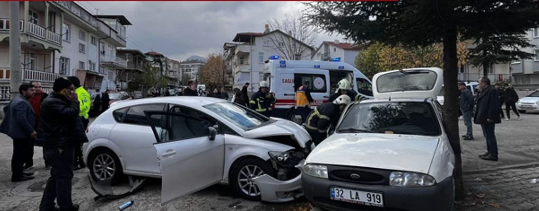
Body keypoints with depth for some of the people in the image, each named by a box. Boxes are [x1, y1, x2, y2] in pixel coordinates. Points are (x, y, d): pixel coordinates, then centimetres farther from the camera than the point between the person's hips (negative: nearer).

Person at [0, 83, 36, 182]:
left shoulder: (17, 99, 15)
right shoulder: (22, 102, -21)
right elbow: (22, 119, -28)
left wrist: (12, 119, 34)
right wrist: (31, 131, -25)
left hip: (18, 131, 11)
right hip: (21, 133, -11)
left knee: (20, 154, 18)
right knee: (19, 154, -4)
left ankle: (18, 172, 27)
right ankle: (17, 175, 2)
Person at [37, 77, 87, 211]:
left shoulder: (58, 101, 19)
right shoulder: (52, 102, -18)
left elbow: (70, 114, 22)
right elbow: (70, 113, -27)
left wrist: (72, 101, 9)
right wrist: (74, 101, -14)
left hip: (60, 144, 11)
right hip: (59, 145, -11)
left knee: (57, 176, 16)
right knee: (64, 176, -4)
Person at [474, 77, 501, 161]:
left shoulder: (492, 91, -15)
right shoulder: (484, 91, 17)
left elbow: (493, 106, -21)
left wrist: (490, 117, -24)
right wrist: (477, 116, 18)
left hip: (488, 119, -11)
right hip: (484, 119, 11)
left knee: (490, 136, -6)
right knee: (487, 135, 16)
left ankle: (493, 155, -2)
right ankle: (490, 152, 25)